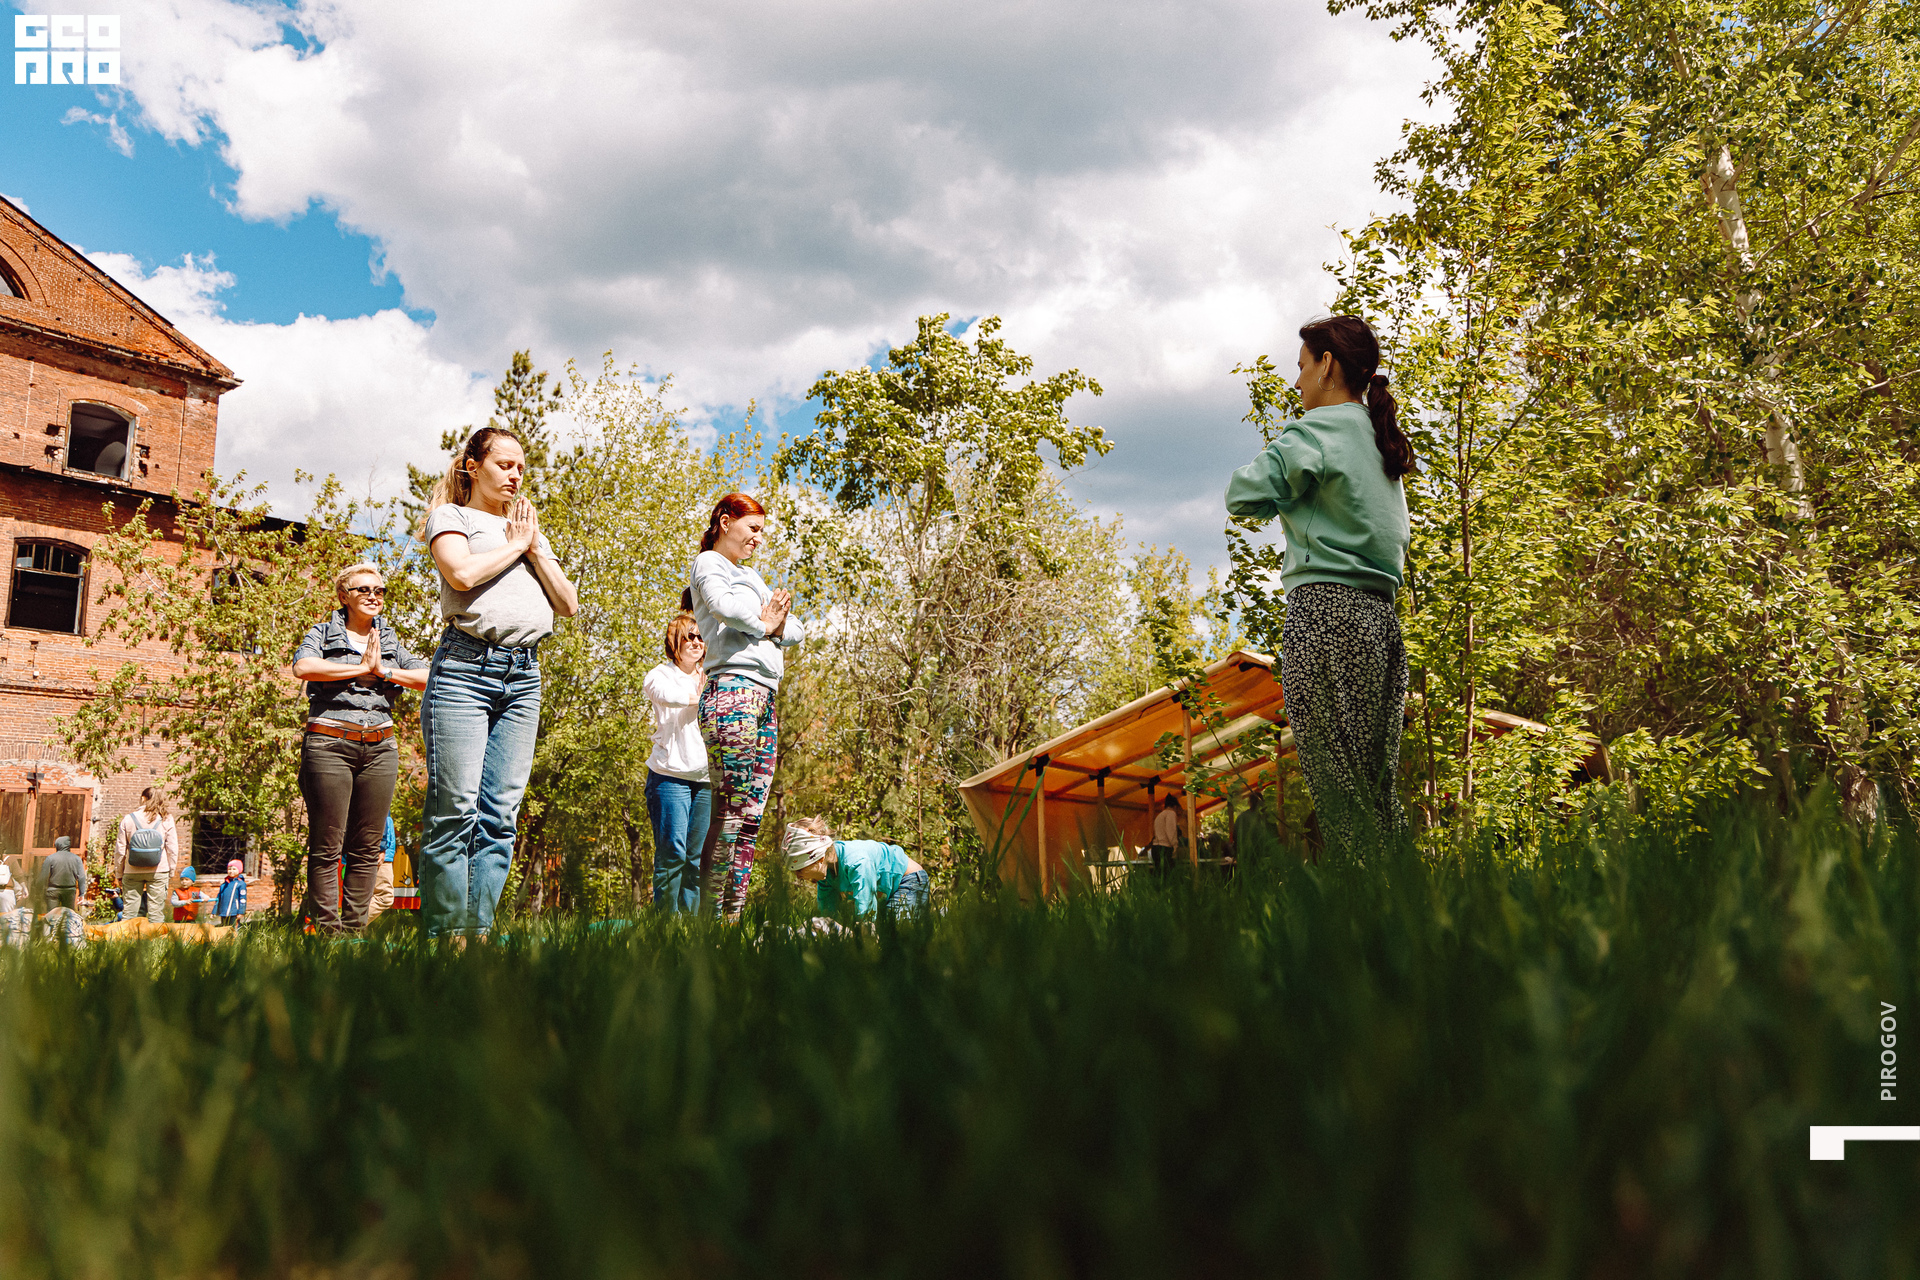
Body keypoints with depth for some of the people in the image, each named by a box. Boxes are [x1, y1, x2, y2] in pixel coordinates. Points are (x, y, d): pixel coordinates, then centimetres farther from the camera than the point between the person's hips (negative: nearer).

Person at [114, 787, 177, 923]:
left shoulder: (128, 819, 1)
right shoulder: (166, 819, 0)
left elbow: (119, 850, 4)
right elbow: (172, 848, 1)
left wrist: (119, 874, 13)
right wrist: (171, 870, 9)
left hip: (132, 871, 0)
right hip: (158, 871, 0)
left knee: (129, 911, 5)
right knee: (156, 912, 2)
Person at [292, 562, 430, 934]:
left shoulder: (390, 641, 19)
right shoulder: (323, 633, 9)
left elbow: (429, 677, 8)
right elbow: (303, 667, -13)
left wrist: (385, 671, -3)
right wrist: (363, 668, -7)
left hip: (380, 747, 4)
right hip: (330, 744, -4)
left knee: (367, 847, 3)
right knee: (327, 845, -5)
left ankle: (355, 927, 8)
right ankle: (326, 928, -2)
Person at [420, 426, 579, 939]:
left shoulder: (529, 529, 26)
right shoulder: (451, 515, 9)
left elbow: (569, 604, 16)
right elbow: (463, 573, -13)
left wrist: (534, 549, 8)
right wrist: (515, 545, 2)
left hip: (523, 677, 5)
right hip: (466, 666, -5)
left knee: (500, 816, 0)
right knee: (454, 811, -9)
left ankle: (479, 931, 2)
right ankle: (444, 935, -4)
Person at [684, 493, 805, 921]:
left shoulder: (751, 577, 31)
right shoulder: (709, 563, 7)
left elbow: (797, 629, 24)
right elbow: (723, 605, -16)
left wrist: (780, 627, 2)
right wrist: (762, 625, 1)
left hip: (765, 699, 8)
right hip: (733, 690, -8)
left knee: (751, 817, 1)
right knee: (731, 812, -14)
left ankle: (734, 913, -1)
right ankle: (709, 914, -13)